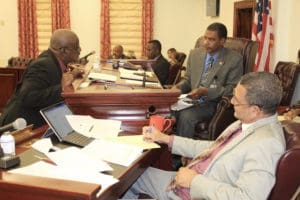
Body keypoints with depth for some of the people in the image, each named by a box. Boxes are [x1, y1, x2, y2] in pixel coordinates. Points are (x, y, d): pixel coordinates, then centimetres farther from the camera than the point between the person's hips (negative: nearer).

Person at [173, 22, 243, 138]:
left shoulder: (234, 59, -2)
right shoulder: (195, 53, 14)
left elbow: (232, 89, -6)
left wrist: (206, 92, -17)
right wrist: (178, 87, -3)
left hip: (212, 103, -4)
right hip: (190, 100, 5)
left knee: (186, 115, -32)